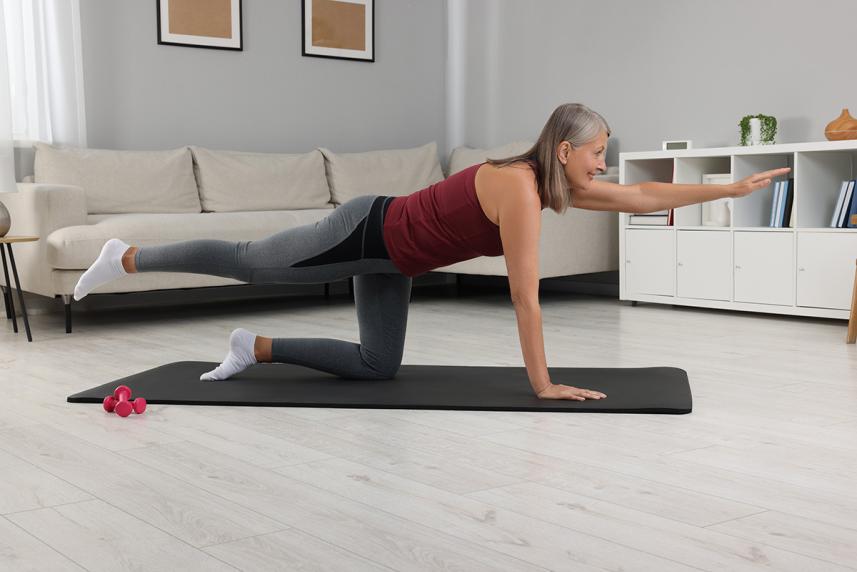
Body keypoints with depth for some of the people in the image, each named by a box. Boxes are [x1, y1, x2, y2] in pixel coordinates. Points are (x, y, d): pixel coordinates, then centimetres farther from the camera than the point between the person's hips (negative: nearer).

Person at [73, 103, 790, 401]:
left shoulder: (555, 182, -2)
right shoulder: (521, 190, -29)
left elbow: (642, 195, 5)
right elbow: (525, 296, -29)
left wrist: (735, 186, 5)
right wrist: (543, 383, -23)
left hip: (389, 258, 9)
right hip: (366, 233, -9)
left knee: (377, 367, 11)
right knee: (247, 263, 8)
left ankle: (257, 347, 21)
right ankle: (126, 257, 28)